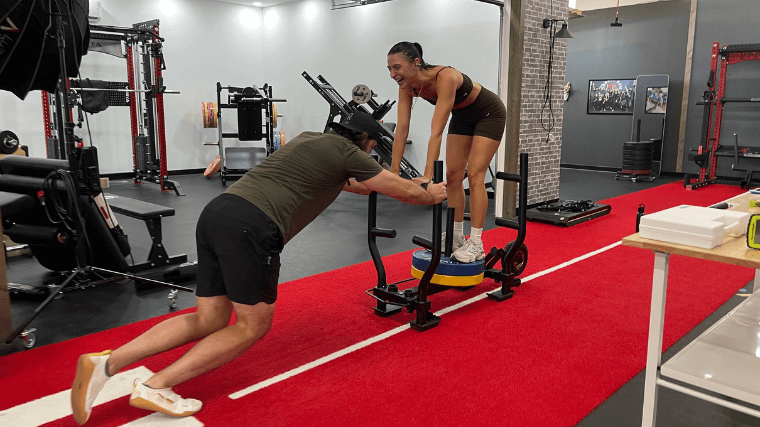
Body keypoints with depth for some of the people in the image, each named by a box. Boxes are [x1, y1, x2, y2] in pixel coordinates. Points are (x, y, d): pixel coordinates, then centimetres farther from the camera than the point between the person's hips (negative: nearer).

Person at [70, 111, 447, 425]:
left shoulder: (309, 138, 30)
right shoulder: (348, 153, 8)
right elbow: (404, 191, 18)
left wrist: (360, 186, 64)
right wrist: (432, 196, 38)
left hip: (215, 213, 9)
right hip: (250, 228, -9)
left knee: (209, 320, 13)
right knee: (253, 325, 6)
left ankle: (106, 364, 4)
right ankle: (156, 387, 0)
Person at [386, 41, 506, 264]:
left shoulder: (445, 78, -39)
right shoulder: (407, 85, -18)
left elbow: (436, 131, -44)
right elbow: (402, 129, -19)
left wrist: (428, 175, -47)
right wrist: (394, 172, -22)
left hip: (488, 114, -7)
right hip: (462, 116, 7)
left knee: (474, 175, -13)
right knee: (452, 175, 3)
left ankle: (476, 244, -7)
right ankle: (456, 236, 14)